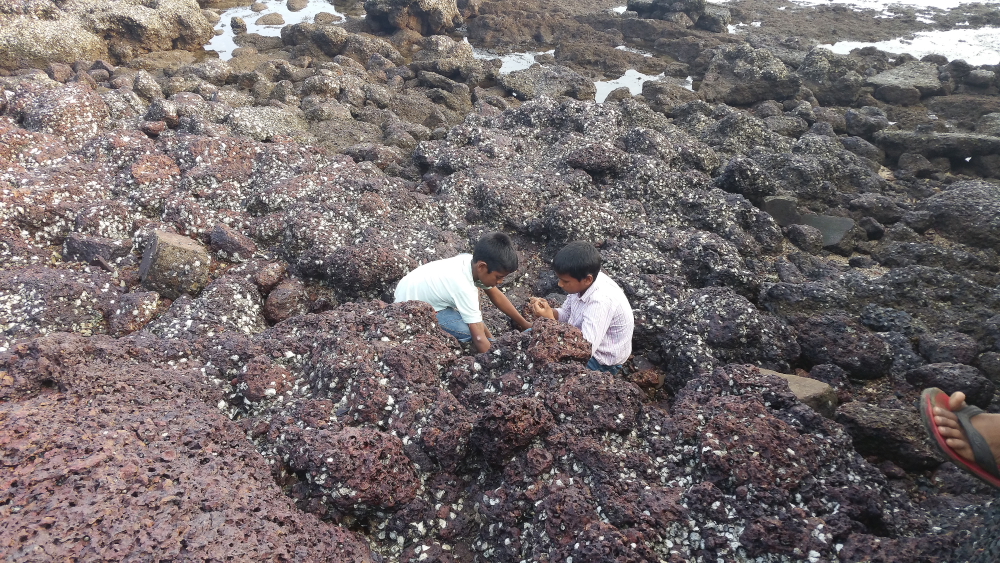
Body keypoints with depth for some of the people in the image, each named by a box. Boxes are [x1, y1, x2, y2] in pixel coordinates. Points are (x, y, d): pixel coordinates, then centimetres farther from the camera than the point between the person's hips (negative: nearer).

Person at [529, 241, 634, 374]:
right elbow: (567, 315, 4)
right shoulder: (583, 283, -13)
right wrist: (549, 311, -18)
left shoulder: (601, 301, -36)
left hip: (600, 361, -8)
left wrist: (550, 320, -34)